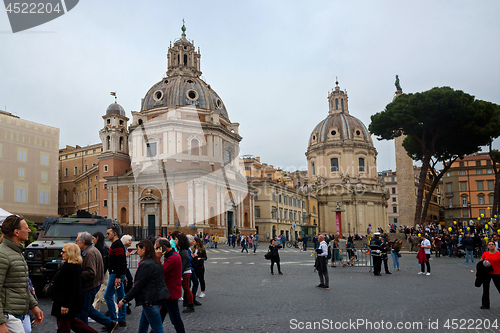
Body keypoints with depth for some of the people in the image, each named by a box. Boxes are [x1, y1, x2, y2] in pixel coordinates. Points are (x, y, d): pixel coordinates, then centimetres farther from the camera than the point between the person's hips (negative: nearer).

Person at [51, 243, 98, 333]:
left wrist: (65, 305, -24)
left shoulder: (68, 268, -24)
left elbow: (69, 289, -26)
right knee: (71, 321, 23)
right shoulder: (77, 266, 7)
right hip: (75, 301, 10)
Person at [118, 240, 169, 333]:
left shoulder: (146, 264, -18)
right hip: (158, 297, 10)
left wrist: (124, 300, -12)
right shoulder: (156, 262, 11)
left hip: (151, 300, -10)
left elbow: (138, 286, -19)